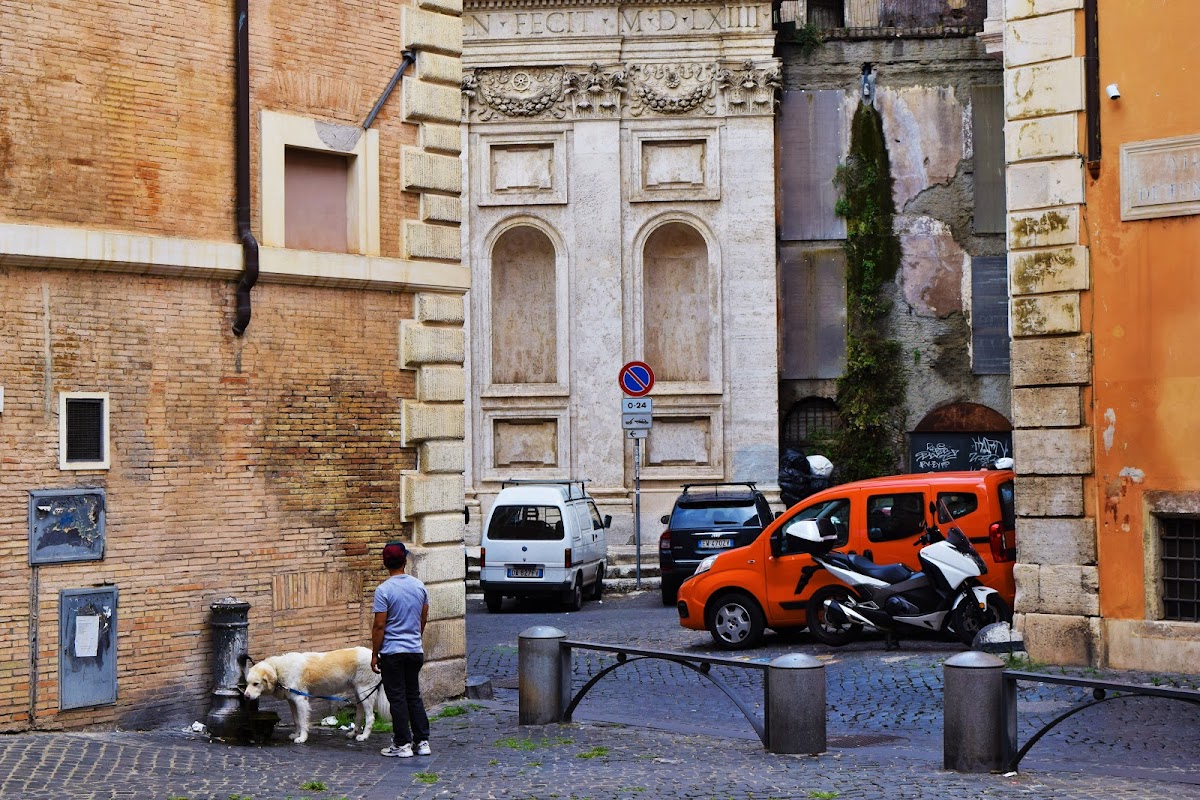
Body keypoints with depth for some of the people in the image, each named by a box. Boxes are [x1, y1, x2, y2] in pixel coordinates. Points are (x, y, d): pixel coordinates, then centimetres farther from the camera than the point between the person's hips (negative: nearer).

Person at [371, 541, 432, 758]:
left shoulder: (384, 590, -14)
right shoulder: (419, 586, 3)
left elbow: (379, 626, -14)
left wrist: (375, 654, -7)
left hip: (392, 652, -5)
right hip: (416, 650, 5)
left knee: (398, 699, 1)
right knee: (414, 697, 14)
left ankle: (402, 744, 3)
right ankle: (423, 741, 14)